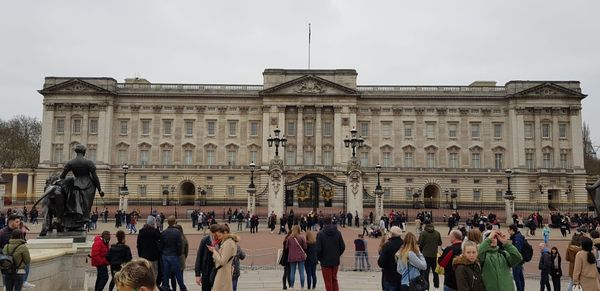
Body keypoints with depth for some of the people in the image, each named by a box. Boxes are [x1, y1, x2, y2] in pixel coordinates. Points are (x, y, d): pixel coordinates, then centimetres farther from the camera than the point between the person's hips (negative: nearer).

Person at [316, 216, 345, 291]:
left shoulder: (320, 234, -12)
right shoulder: (338, 233, -2)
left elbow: (318, 249, -14)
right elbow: (343, 247, -1)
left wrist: (319, 258, 4)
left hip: (325, 261, -3)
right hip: (336, 261, 4)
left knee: (328, 281, 6)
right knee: (334, 279, 18)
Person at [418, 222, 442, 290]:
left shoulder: (423, 233, -13)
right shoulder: (437, 233, -2)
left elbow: (420, 244, -14)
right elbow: (440, 243, 5)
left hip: (426, 254, -4)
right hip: (434, 254, 4)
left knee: (426, 270, 3)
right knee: (435, 270, 18)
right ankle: (436, 285, 28)